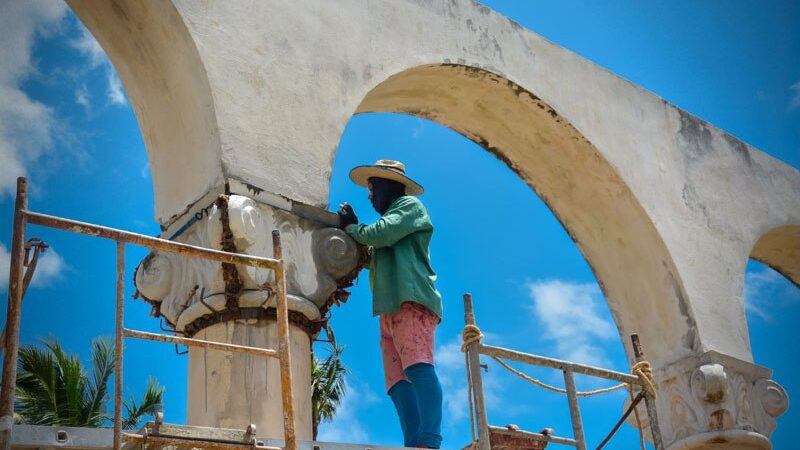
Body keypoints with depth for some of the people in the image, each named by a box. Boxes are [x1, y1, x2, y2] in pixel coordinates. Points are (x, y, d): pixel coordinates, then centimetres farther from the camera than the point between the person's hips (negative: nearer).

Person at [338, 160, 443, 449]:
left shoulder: (409, 205, 11)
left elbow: (380, 233, -6)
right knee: (398, 382, -7)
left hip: (411, 302, -9)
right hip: (391, 310, 9)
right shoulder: (391, 222, 37)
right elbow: (374, 256, 31)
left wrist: (351, 227, 12)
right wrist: (353, 228, 26)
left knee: (418, 367, -26)